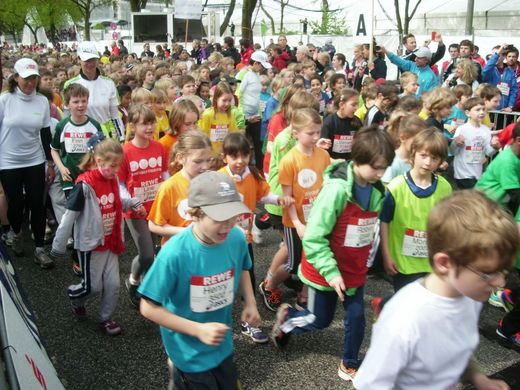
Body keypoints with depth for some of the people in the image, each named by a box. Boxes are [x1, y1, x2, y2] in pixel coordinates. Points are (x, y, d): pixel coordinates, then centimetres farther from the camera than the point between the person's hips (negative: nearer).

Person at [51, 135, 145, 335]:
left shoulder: (112, 180, -2)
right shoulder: (84, 185, -22)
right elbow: (69, 216, -18)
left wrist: (133, 203, -3)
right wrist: (59, 246, -14)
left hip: (110, 242, 6)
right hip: (90, 244, -6)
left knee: (113, 284, 7)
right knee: (93, 286, 6)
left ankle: (105, 318, 28)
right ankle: (74, 296, 39)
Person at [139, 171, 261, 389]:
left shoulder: (237, 238, -16)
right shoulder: (175, 253, -30)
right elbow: (149, 308, -21)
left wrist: (250, 302, -8)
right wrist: (198, 330, -25)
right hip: (190, 353, -5)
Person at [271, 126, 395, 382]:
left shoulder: (377, 190, -7)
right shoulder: (337, 189, -28)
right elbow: (313, 238, -25)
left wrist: (364, 262, 6)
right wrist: (331, 272, -25)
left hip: (355, 270, 5)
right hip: (327, 272, -5)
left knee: (356, 316, 10)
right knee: (321, 320, 12)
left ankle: (350, 365, 34)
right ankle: (286, 317, 41)